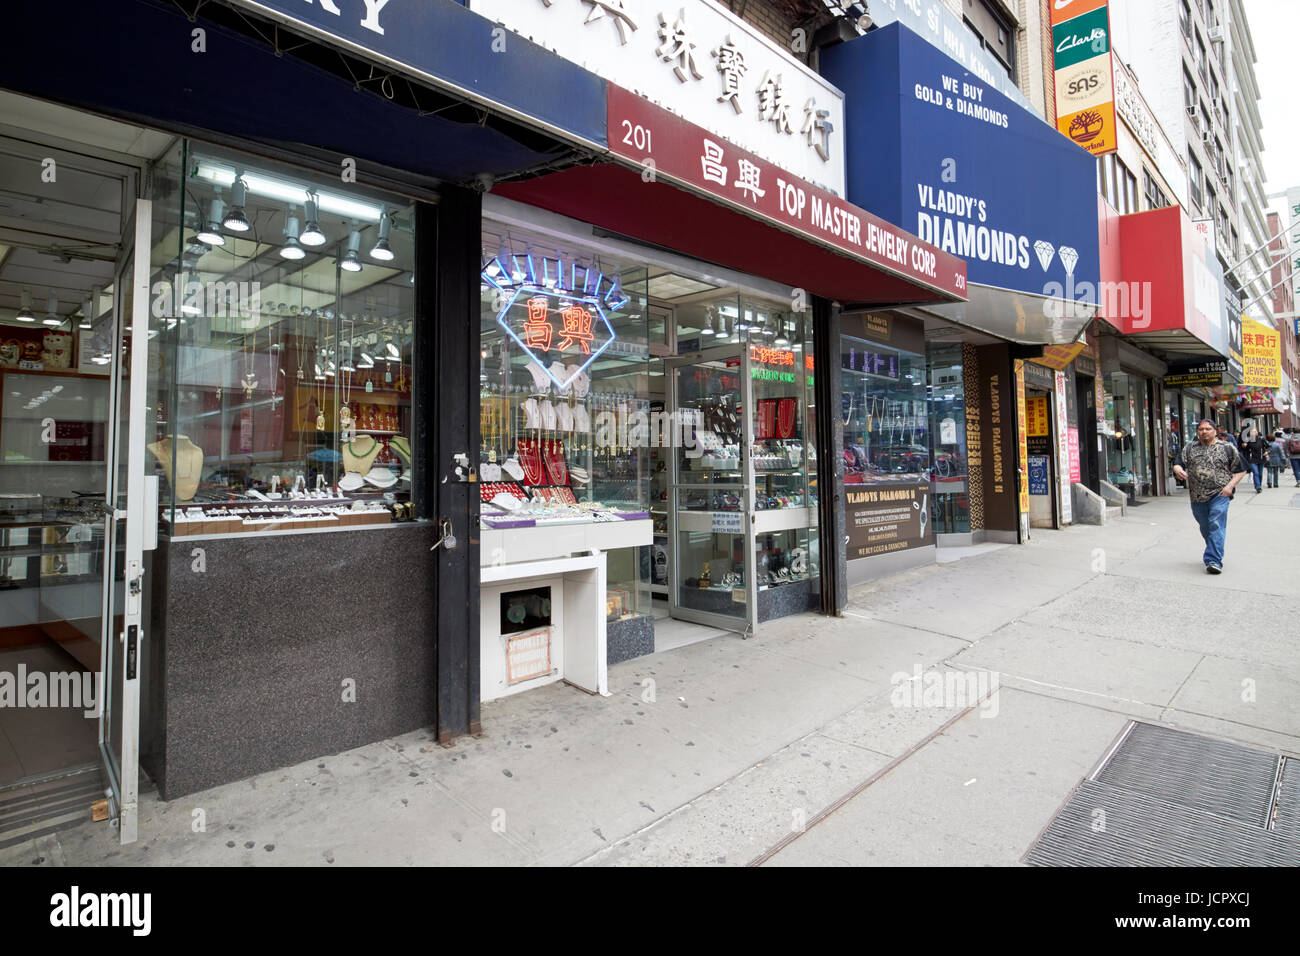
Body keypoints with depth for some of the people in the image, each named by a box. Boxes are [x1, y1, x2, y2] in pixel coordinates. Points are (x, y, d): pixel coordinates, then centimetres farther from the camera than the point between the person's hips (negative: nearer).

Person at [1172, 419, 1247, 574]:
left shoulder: (1227, 448, 4)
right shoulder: (1189, 448, 12)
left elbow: (1240, 470, 6)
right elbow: (1178, 463, 6)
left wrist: (1230, 486, -9)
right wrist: (1178, 469, -19)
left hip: (1219, 494, -3)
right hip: (1197, 496, 3)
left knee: (1216, 526, -13)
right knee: (1205, 528, 15)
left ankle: (1214, 561, -16)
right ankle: (1213, 552, 35)